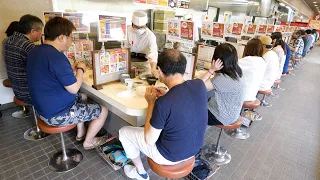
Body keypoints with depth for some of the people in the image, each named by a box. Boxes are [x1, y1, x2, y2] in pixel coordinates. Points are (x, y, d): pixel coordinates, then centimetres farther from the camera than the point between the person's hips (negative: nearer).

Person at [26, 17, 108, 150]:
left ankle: (80, 133, 38)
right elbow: (73, 88, -25)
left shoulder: (35, 52, 2)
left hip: (43, 108, 10)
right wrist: (80, 69, -9)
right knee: (103, 111, 1)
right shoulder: (56, 57, -29)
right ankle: (88, 142, 23)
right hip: (57, 115, -10)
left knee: (83, 97, 29)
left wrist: (71, 69, 6)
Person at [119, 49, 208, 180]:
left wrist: (151, 102, -14)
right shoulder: (200, 84, -15)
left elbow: (149, 140, -18)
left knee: (124, 132, 12)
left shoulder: (163, 104, -34)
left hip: (170, 155, -6)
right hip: (195, 148, 7)